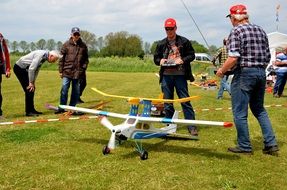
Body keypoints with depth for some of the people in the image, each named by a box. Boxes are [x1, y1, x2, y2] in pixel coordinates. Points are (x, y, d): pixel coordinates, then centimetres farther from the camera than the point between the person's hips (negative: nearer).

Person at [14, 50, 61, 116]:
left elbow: (36, 70, 13)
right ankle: (28, 111, -5)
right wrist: (31, 83, -21)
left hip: (24, 69, 9)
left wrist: (33, 82, 10)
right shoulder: (40, 55, -25)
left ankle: (31, 110, 15)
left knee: (32, 90, 8)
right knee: (29, 90, -11)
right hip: (19, 68, -9)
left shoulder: (44, 57, 5)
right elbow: (31, 69, -27)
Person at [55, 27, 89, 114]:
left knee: (76, 92, 7)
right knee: (64, 89, -3)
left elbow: (86, 59, 12)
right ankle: (62, 107, 6)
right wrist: (61, 71, 0)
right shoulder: (66, 44, 2)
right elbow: (61, 58, 3)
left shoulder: (83, 46, 7)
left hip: (78, 72, 2)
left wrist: (83, 69, 1)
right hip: (67, 71, -2)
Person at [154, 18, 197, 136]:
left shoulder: (184, 42, 4)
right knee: (167, 102, 8)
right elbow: (156, 58, 18)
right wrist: (160, 61, -4)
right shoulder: (161, 44, 13)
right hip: (166, 75, 3)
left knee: (185, 100, -3)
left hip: (180, 75, -3)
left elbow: (191, 55, 4)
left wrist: (182, 60, -14)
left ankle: (191, 126, 1)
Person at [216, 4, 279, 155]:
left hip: (244, 73, -7)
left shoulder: (236, 31, -9)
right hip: (261, 73, 8)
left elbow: (233, 58, -19)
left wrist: (222, 71, -5)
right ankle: (271, 143, 15)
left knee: (240, 112, 4)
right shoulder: (260, 30, 12)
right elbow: (267, 56, 13)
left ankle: (244, 146, 11)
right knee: (259, 109, 19)